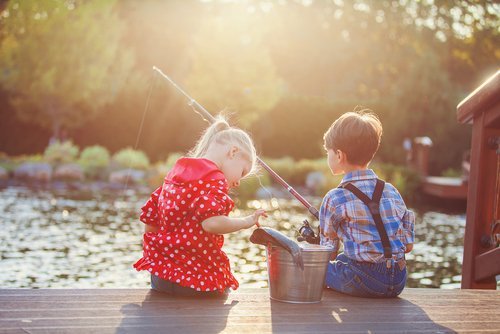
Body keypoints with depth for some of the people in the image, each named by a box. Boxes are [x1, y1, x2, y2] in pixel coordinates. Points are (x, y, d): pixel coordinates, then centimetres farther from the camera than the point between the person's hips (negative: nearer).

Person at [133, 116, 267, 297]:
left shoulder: (175, 173, 15)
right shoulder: (214, 179, -13)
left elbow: (149, 216, 19)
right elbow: (211, 222, -29)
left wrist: (154, 255, 29)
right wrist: (246, 221, -14)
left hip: (160, 273, 9)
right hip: (197, 279, -8)